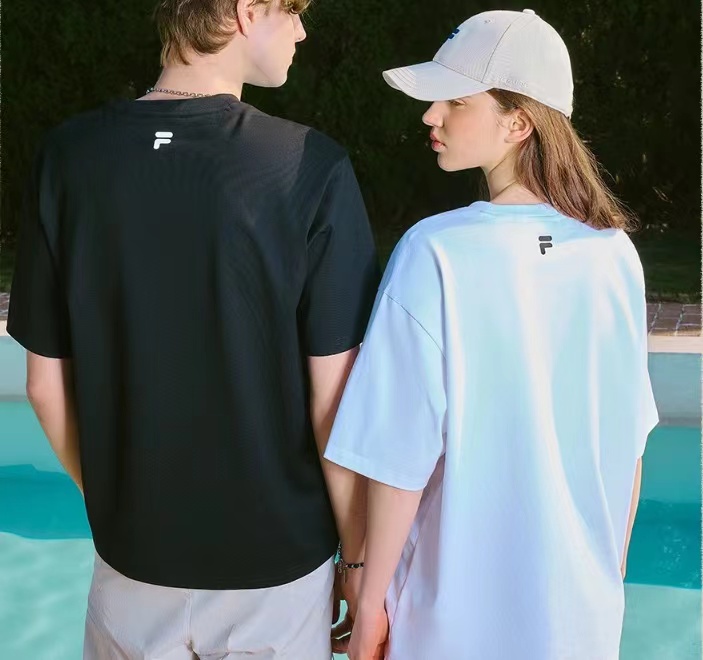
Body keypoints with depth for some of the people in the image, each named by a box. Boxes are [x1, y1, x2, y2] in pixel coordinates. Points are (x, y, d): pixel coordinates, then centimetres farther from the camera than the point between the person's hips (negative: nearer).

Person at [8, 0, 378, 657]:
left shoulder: (68, 156, -9)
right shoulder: (312, 168, -19)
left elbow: (45, 384, -2)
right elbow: (335, 400, -16)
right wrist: (358, 558, -1)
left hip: (132, 554, 3)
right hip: (278, 558, -2)